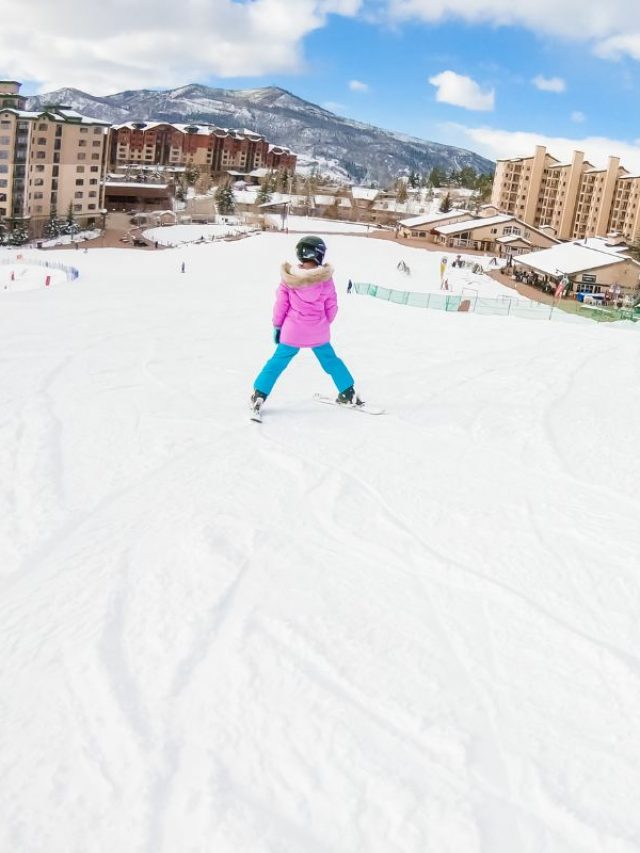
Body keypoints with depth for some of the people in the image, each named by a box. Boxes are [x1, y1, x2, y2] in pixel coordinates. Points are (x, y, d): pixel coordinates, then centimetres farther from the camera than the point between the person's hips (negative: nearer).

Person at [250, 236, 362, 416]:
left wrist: (277, 325, 8)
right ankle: (348, 394, 24)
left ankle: (259, 396, 6)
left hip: (292, 331, -1)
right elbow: (331, 307, 2)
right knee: (331, 360, 18)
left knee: (278, 361, 9)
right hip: (319, 333, 1)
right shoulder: (326, 279, -7)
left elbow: (281, 304, -4)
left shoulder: (288, 277, -9)